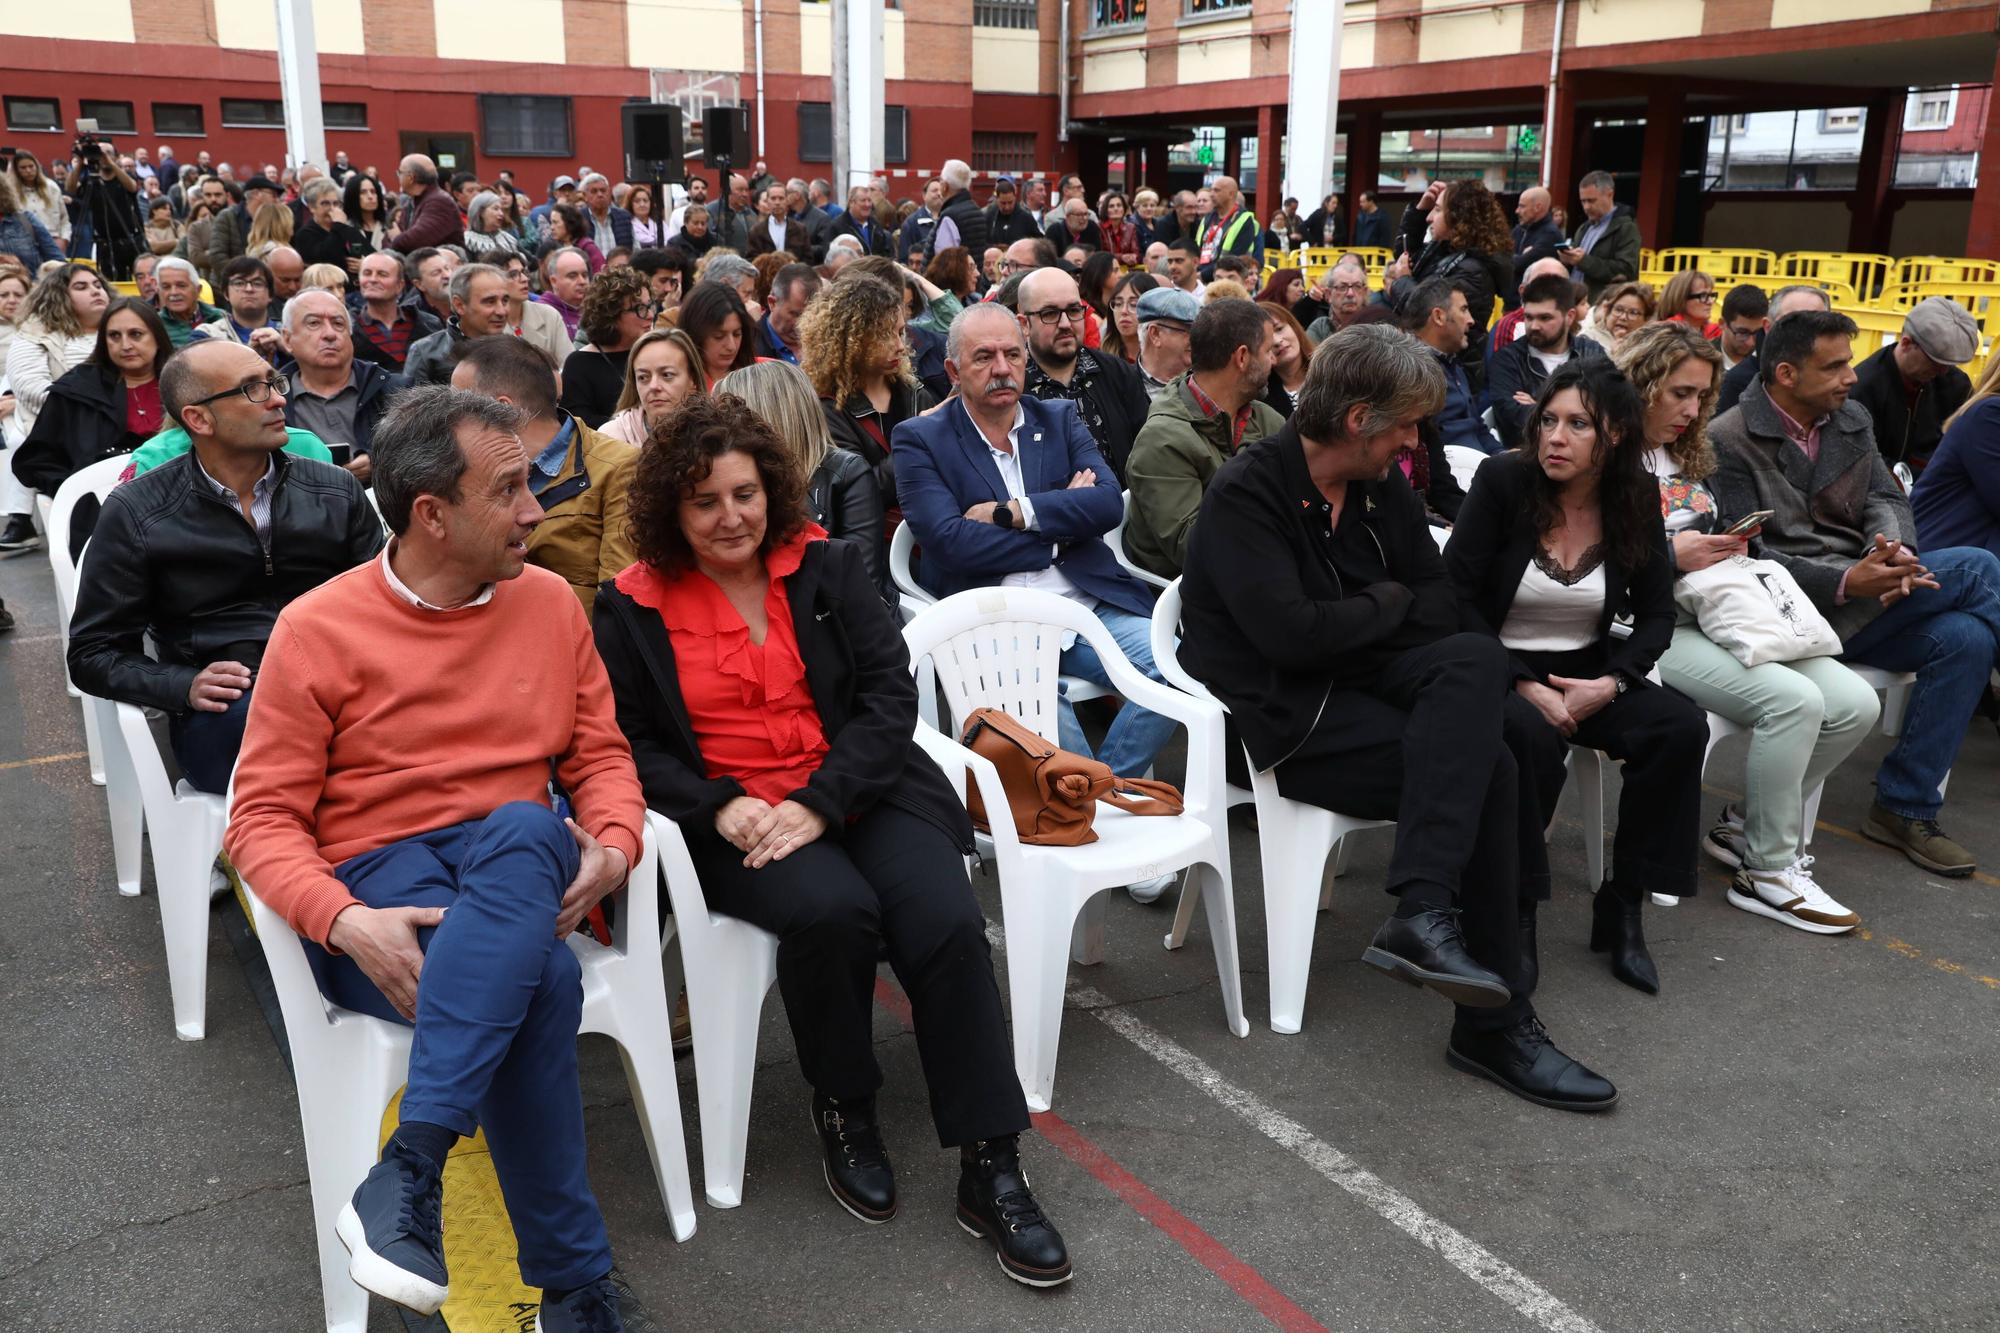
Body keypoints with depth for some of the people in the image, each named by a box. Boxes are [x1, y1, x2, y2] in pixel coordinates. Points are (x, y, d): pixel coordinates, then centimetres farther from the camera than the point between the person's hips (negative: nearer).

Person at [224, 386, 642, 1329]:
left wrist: (614, 846, -11)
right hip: (378, 886, -3)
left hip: (518, 865, 3)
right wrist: (347, 922, -23)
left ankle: (410, 1169, -37)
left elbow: (600, 754, 13)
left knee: (523, 826, -37)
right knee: (541, 978, -36)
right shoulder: (319, 629, -2)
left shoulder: (549, 602, 9)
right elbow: (263, 817, -3)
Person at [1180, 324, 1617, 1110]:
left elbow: (1443, 607, 8)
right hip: (1278, 713, -7)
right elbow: (1289, 633, -24)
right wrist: (1387, 605, -7)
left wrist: (1358, 611, -12)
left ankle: (1425, 913, -31)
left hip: (1359, 680, 7)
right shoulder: (1247, 493, -13)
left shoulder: (1380, 491, 10)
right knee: (1484, 769, -21)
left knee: (1476, 658, -24)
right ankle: (1494, 1023, -13)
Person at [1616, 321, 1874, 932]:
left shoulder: (1691, 458, 21)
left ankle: (1743, 822, 9)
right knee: (1793, 699, -28)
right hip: (1650, 626, -8)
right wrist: (1671, 555, -15)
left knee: (1855, 704, -9)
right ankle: (1769, 871, -11)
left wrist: (1729, 547, 5)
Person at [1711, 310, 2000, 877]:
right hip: (1793, 611, -7)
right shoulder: (1727, 441, -9)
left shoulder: (1851, 419, 13)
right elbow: (1747, 557, -14)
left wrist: (1893, 549, -19)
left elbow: (1887, 498, 7)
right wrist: (1848, 581, -26)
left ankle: (1904, 808, -9)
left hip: (1862, 596, 7)